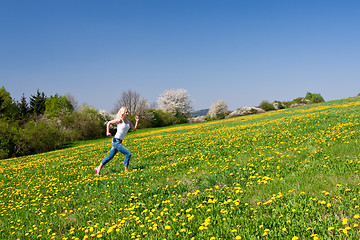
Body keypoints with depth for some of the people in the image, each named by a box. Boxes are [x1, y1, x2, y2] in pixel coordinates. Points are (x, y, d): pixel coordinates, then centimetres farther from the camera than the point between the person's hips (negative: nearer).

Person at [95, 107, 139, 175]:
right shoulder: (120, 120, -8)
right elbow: (109, 123, 0)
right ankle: (126, 170, 0)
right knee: (128, 154, -11)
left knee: (110, 156, 14)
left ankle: (98, 168, 23)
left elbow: (134, 129, 11)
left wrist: (137, 121, -1)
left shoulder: (128, 121, 12)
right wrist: (107, 132, -9)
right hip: (116, 141, -8)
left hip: (119, 142, 8)